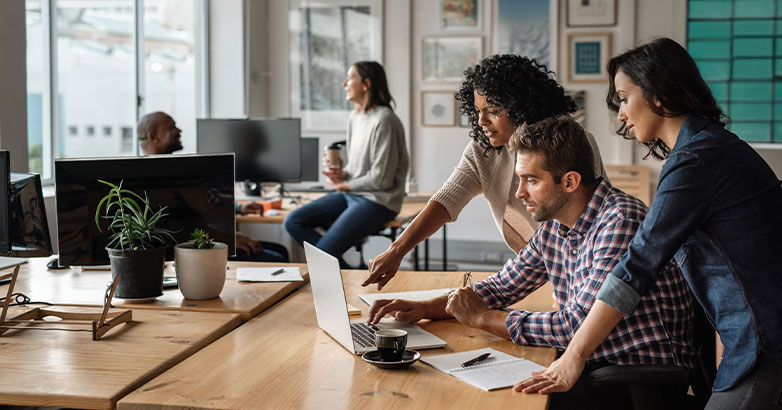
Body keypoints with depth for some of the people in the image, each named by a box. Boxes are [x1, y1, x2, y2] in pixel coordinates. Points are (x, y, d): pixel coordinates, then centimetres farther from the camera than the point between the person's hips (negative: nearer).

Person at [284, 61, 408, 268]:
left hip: (378, 201, -9)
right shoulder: (355, 117, 11)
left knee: (323, 253, -21)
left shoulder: (384, 120, -18)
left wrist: (343, 185, -6)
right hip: (351, 195, 10)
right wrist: (342, 174, -1)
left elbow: (381, 179, -18)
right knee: (293, 222, -2)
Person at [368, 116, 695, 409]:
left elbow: (578, 325, -25)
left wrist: (481, 318, -16)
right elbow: (501, 287, 15)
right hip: (590, 364, 8)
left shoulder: (621, 221, -22)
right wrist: (424, 308, -1)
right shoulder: (553, 227, 5)